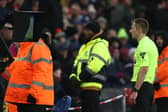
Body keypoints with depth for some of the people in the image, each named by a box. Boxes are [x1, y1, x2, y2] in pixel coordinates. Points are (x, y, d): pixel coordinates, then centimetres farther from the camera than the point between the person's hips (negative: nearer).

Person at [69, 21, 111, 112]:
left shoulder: (100, 45, -9)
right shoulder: (84, 46, 23)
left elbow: (94, 65, -20)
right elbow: (77, 63, 24)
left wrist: (80, 78, -16)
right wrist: (73, 76, 4)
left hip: (92, 86, -10)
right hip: (84, 86, 10)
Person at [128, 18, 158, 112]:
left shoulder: (143, 45, -14)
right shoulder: (151, 43, 18)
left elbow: (144, 70, -22)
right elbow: (154, 69, 22)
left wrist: (135, 91, -23)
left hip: (142, 86, -10)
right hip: (150, 86, 10)